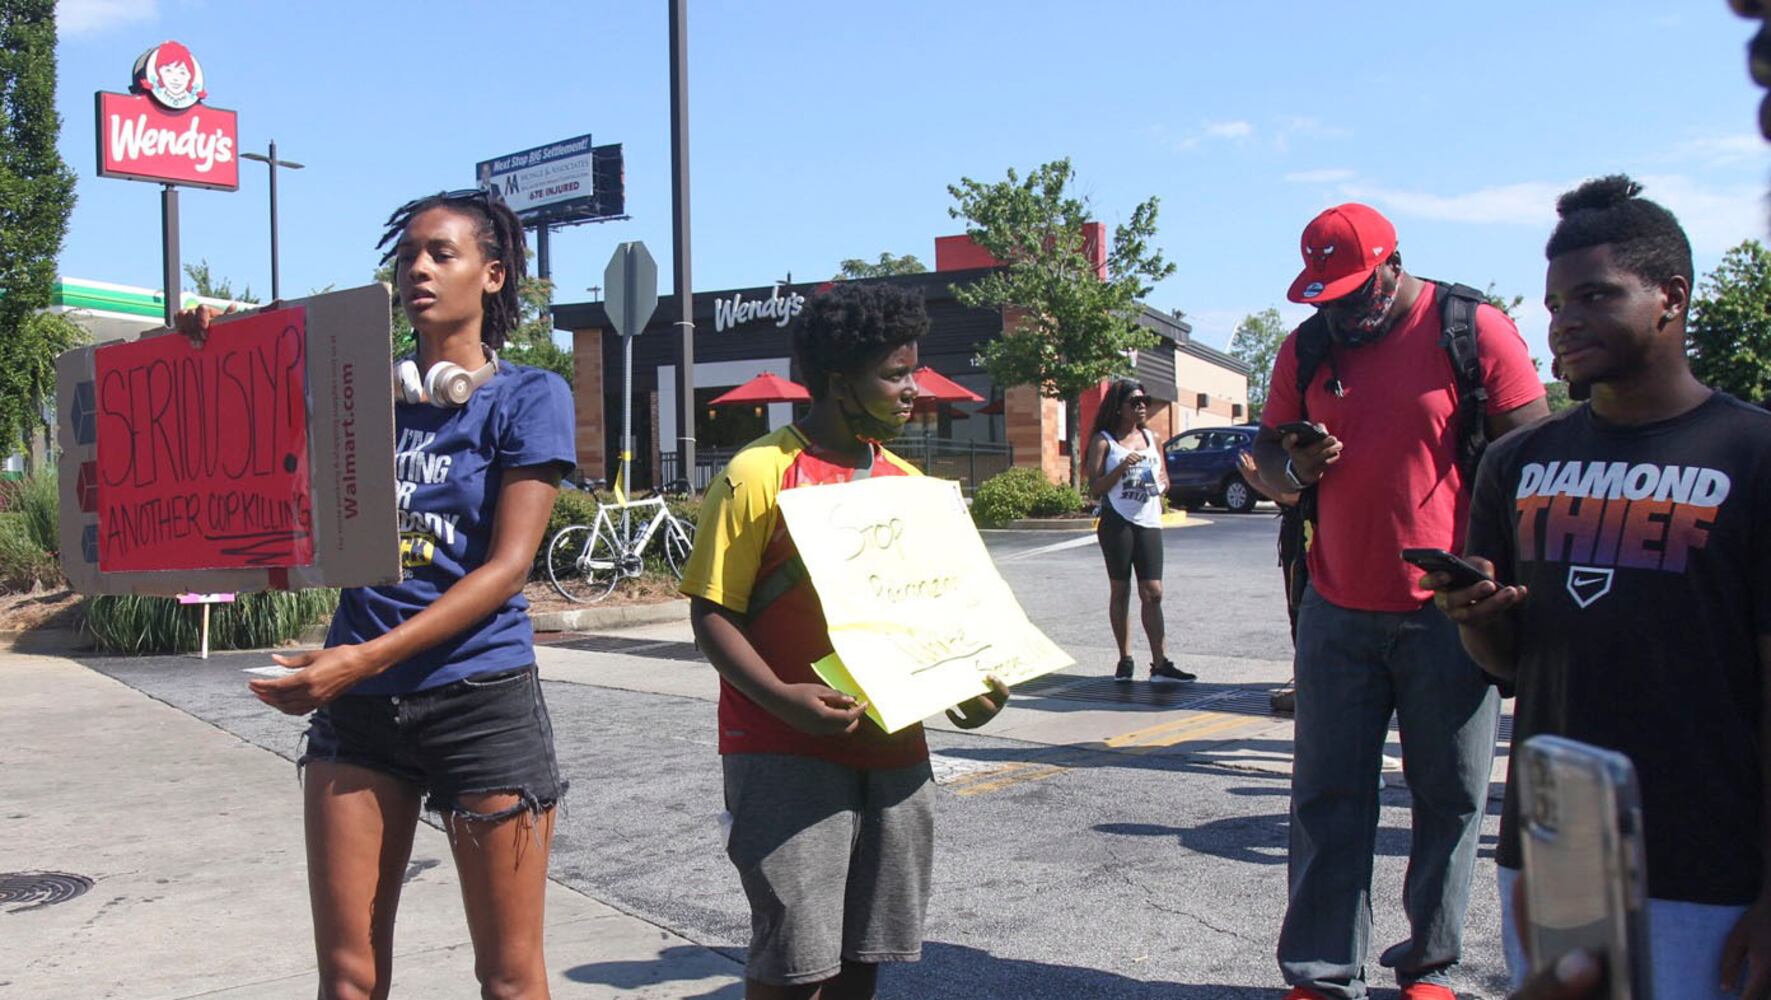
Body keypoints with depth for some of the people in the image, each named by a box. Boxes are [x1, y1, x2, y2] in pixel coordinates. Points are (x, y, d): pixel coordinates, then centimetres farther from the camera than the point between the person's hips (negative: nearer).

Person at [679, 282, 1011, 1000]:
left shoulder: (906, 481, 12)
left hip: (894, 748, 6)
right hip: (786, 754, -6)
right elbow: (712, 615, -9)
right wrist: (781, 697, -24)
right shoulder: (761, 474, -8)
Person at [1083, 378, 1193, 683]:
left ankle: (1160, 664, -4)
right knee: (1120, 591, 3)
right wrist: (1122, 467, -18)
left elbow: (1164, 478, 22)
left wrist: (1161, 483, -1)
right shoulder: (1103, 441, 0)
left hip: (1149, 522, 4)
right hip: (1117, 522, -3)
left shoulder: (1151, 439, 15)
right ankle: (1125, 660, 11)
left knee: (1153, 592, -3)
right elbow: (1095, 489, -5)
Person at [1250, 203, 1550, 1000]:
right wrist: (1293, 468, -8)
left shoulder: (1474, 331, -5)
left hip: (1448, 613, -3)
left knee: (1450, 798, 7)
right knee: (1328, 799, 2)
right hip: (1337, 612, 3)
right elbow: (1265, 448, 17)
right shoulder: (1306, 347, 7)